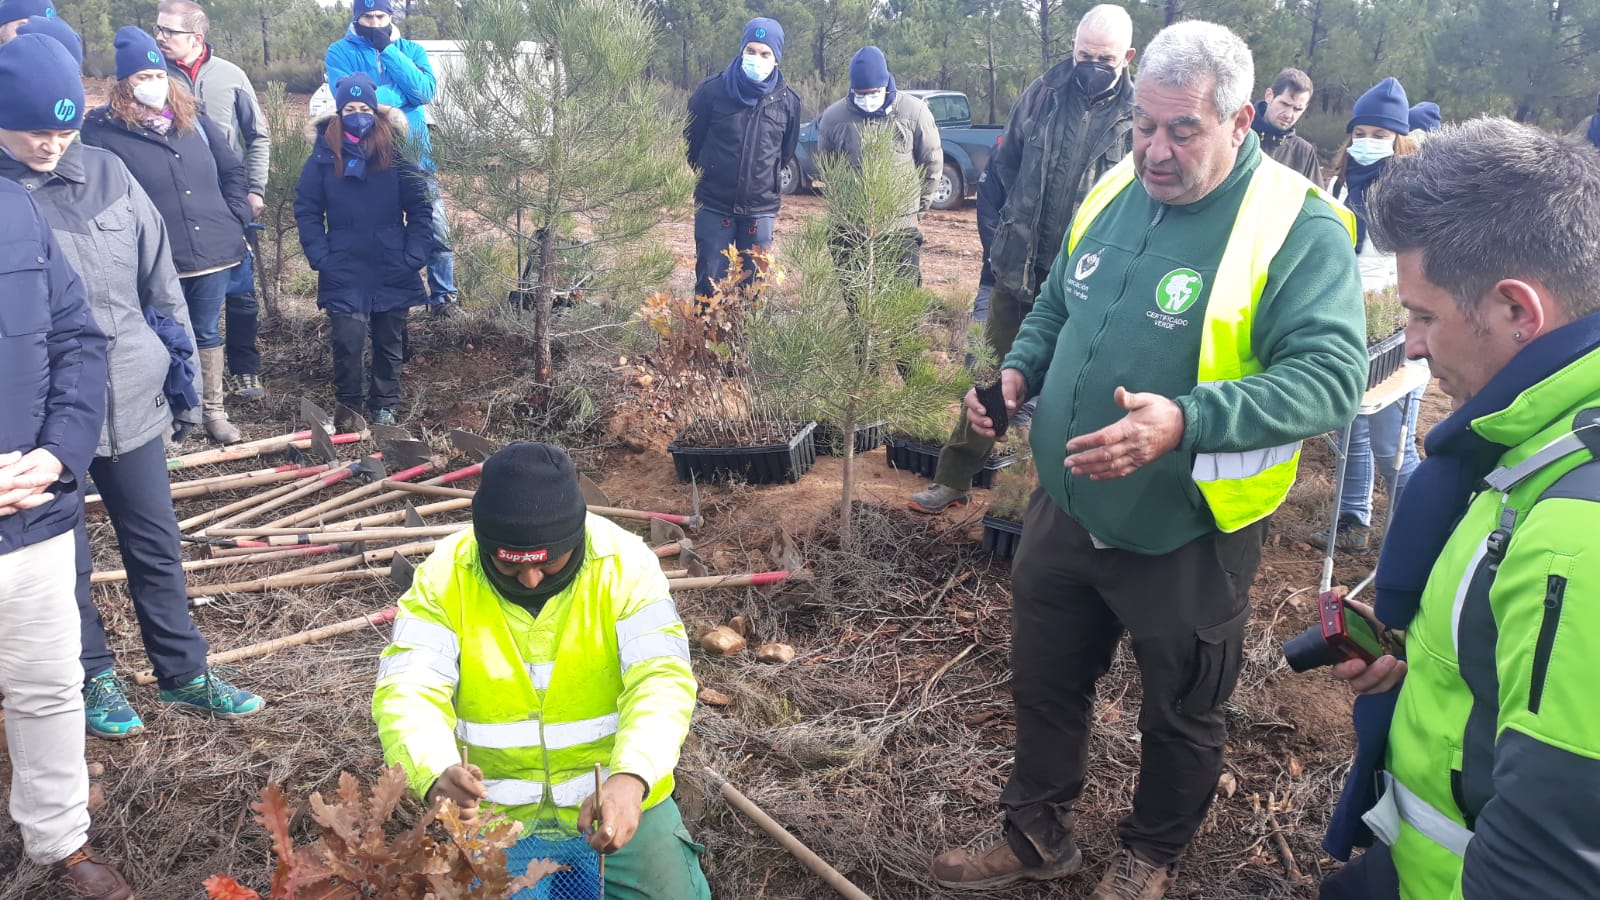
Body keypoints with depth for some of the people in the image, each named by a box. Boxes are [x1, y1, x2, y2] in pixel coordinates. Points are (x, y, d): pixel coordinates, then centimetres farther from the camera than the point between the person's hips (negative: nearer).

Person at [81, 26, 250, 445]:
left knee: (207, 333, 14)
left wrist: (235, 217, 8)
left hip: (212, 250, 4)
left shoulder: (192, 119, 9)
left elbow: (233, 168, 16)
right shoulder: (102, 129, -5)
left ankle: (213, 411, 26)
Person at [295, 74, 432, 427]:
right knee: (348, 340, -9)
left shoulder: (395, 152, -2)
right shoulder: (324, 154, -1)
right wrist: (320, 257, -7)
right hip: (344, 271, -1)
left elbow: (420, 209, 0)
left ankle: (384, 407, 27)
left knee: (389, 342, 11)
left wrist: (414, 256, -8)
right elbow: (306, 209, 2)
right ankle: (348, 409, 8)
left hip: (392, 270, 1)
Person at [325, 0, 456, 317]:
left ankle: (442, 297, 12)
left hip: (415, 156, 1)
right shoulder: (340, 52, 0)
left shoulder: (411, 50, 7)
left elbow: (426, 90, -11)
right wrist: (402, 92, -12)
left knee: (437, 230, -1)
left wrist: (387, 50, -14)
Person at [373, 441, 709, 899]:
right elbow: (407, 689, -19)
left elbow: (662, 679, -22)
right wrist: (437, 773, -40)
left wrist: (630, 778, -41)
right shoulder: (445, 575, -12)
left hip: (612, 797, -1)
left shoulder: (624, 563, -15)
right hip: (488, 805, 2)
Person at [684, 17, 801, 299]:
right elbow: (691, 139, 6)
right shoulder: (713, 90, -7)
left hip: (761, 210, 2)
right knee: (710, 282, 3)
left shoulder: (787, 100, -1)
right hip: (714, 205, -1)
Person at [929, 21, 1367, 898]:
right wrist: (1020, 369, -4)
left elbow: (1332, 374, -26)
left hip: (1187, 536, -5)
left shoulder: (1300, 227, -18)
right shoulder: (1113, 193, 2)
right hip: (1066, 511, 6)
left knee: (1180, 712, 18)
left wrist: (1190, 419, -40)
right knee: (1043, 683, 20)